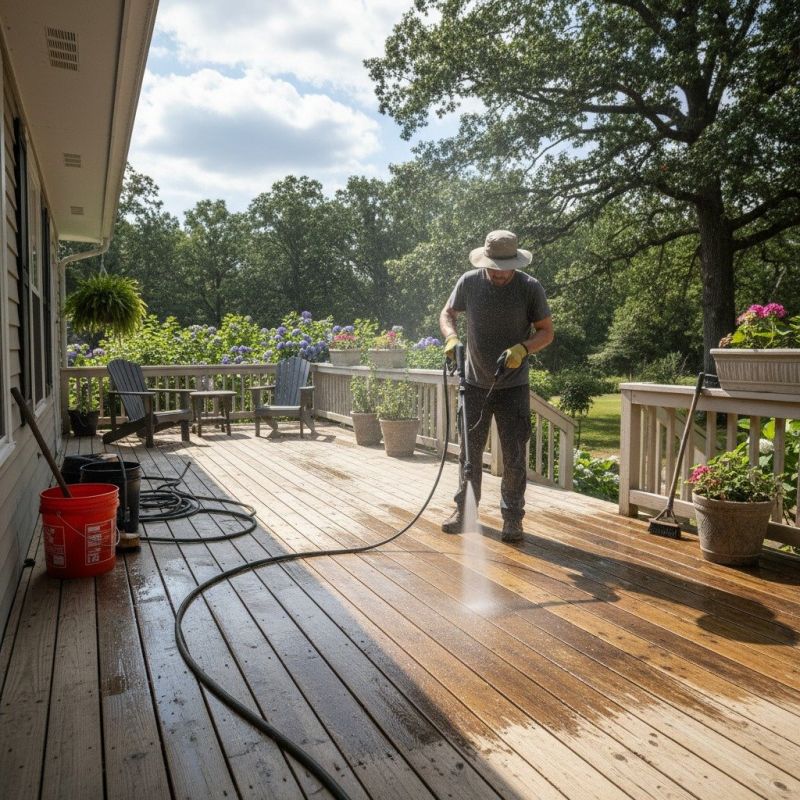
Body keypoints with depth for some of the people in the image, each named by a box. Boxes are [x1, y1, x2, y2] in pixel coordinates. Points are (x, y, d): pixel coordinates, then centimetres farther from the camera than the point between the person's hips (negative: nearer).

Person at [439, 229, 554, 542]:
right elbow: (447, 313, 9)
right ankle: (463, 510, 27)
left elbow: (546, 332, -4)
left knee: (514, 458, 3)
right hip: (475, 384, 2)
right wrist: (451, 337, -13)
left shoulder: (530, 288, -10)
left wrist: (522, 348, -23)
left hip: (513, 387, -2)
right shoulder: (469, 282, -5)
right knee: (469, 451, 12)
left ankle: (512, 518, 17)